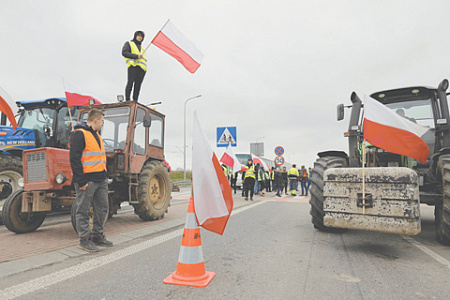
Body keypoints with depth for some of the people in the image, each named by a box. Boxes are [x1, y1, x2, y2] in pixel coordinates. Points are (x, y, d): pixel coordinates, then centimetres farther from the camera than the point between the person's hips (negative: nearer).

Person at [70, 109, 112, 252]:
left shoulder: (97, 136, 20)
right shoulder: (80, 134, -8)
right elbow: (74, 158, -16)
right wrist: (81, 181, -19)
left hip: (101, 180, 9)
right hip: (87, 180, -9)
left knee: (102, 208, 13)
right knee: (83, 210, 3)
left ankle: (97, 236, 25)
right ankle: (84, 239, 13)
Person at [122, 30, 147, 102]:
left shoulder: (142, 48, 35)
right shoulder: (128, 43, 17)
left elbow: (144, 59, 31)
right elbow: (124, 52, 0)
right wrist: (136, 56, -11)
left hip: (142, 67, 5)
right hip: (133, 65, -5)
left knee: (138, 85, -4)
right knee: (130, 82, -16)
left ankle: (135, 101, -6)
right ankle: (127, 100, -18)